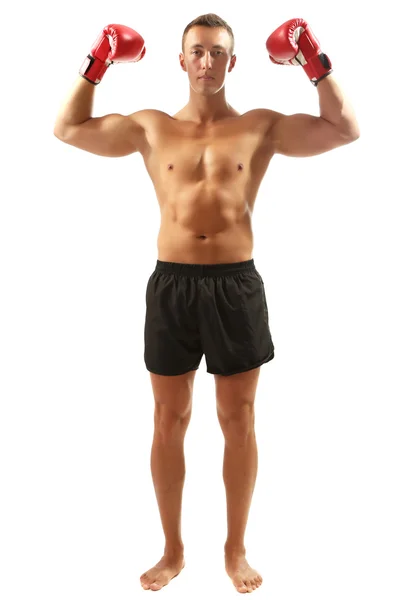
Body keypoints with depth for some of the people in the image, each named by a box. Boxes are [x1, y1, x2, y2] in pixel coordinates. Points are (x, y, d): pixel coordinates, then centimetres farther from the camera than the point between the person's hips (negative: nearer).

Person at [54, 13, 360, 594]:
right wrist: (97, 64, 6)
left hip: (236, 284, 0)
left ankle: (236, 549, 28)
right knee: (168, 424, 9)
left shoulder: (262, 127, 6)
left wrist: (315, 62, -3)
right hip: (172, 284, 1)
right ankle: (173, 551, 28)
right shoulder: (151, 128, 9)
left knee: (239, 423, 8)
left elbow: (346, 130, 2)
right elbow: (67, 129, 12)